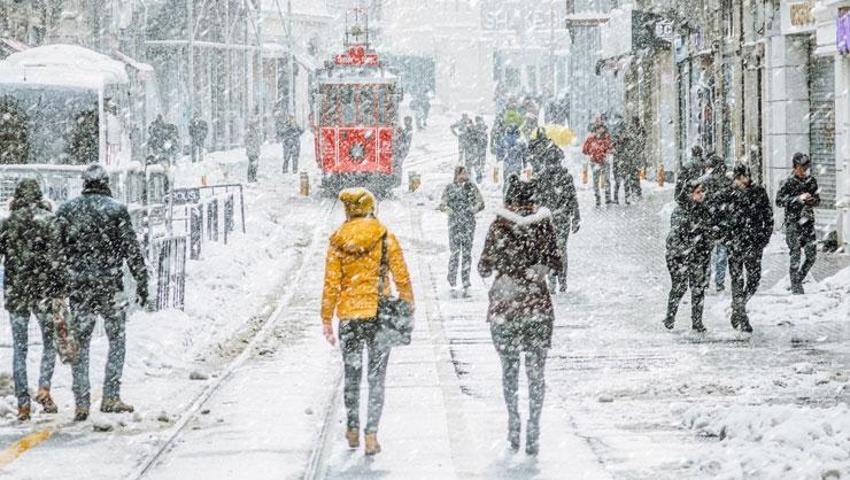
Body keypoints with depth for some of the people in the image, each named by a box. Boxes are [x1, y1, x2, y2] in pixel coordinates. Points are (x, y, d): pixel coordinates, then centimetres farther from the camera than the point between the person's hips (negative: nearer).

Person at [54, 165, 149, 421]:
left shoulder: (66, 210, 5)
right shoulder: (117, 210, -2)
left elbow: (57, 251, 4)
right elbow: (132, 250, -2)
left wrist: (60, 285, 10)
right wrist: (142, 283, 3)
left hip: (77, 287, 2)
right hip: (110, 285, -2)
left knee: (80, 344, 8)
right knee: (117, 339, 10)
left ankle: (81, 403, 4)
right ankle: (110, 397, 1)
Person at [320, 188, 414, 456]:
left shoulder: (338, 241, -2)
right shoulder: (386, 238, -4)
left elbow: (331, 283, -1)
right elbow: (401, 277, -3)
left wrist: (326, 319, 5)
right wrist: (407, 308, 9)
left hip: (348, 315, 1)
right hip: (379, 313, -1)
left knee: (352, 373, 18)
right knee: (377, 377, 4)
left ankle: (353, 429, 26)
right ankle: (371, 434, -4)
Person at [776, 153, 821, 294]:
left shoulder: (812, 181, 8)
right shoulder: (788, 182, -5)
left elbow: (817, 200, 16)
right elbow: (779, 201, -9)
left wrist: (812, 201, -8)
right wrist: (798, 199, -18)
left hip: (808, 222, 5)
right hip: (793, 222, -5)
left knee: (812, 255, 2)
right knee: (796, 255, -7)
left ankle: (798, 281, 21)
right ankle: (796, 288, 0)